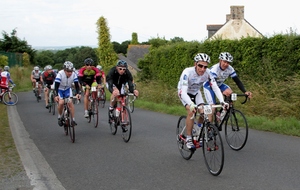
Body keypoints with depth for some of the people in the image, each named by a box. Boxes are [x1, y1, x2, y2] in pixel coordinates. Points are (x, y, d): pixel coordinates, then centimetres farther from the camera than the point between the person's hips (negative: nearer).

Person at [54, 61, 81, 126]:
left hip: (67, 89, 2)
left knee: (70, 102, -17)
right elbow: (56, 86, -33)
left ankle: (73, 120, -10)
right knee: (61, 102, -24)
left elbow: (76, 85, -18)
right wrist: (56, 95, -46)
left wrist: (77, 93, -35)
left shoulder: (73, 75, -22)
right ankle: (59, 117, 1)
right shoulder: (60, 74, -31)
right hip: (59, 90, -2)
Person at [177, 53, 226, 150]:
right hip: (184, 93, -4)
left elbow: (215, 87, -28)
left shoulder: (207, 73, -26)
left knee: (203, 112, -13)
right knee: (191, 111, -26)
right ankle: (188, 139, -15)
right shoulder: (187, 72, -37)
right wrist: (191, 104, -60)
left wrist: (222, 102, -43)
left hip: (196, 93, 4)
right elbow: (183, 92, -44)